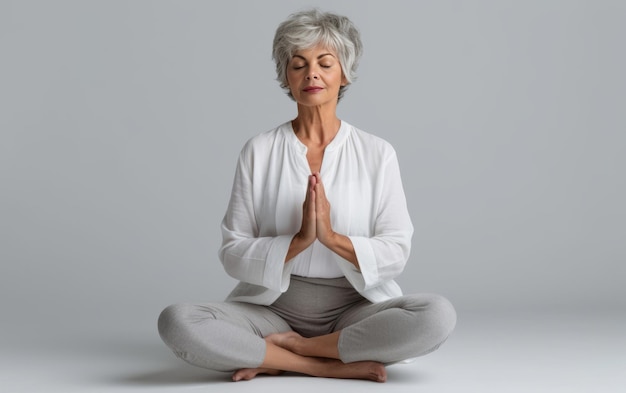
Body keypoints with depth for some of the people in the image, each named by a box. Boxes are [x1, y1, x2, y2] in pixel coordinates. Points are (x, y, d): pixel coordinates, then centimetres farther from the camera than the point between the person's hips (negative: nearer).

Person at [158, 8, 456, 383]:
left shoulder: (378, 153, 2)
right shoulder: (259, 151, 2)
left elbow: (396, 253, -2)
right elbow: (233, 254, -2)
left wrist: (332, 237, -19)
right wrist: (298, 241, -19)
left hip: (353, 309, 1)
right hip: (272, 307, 0)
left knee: (438, 314, -30)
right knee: (178, 321, -28)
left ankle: (282, 351, -16)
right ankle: (337, 364, -20)